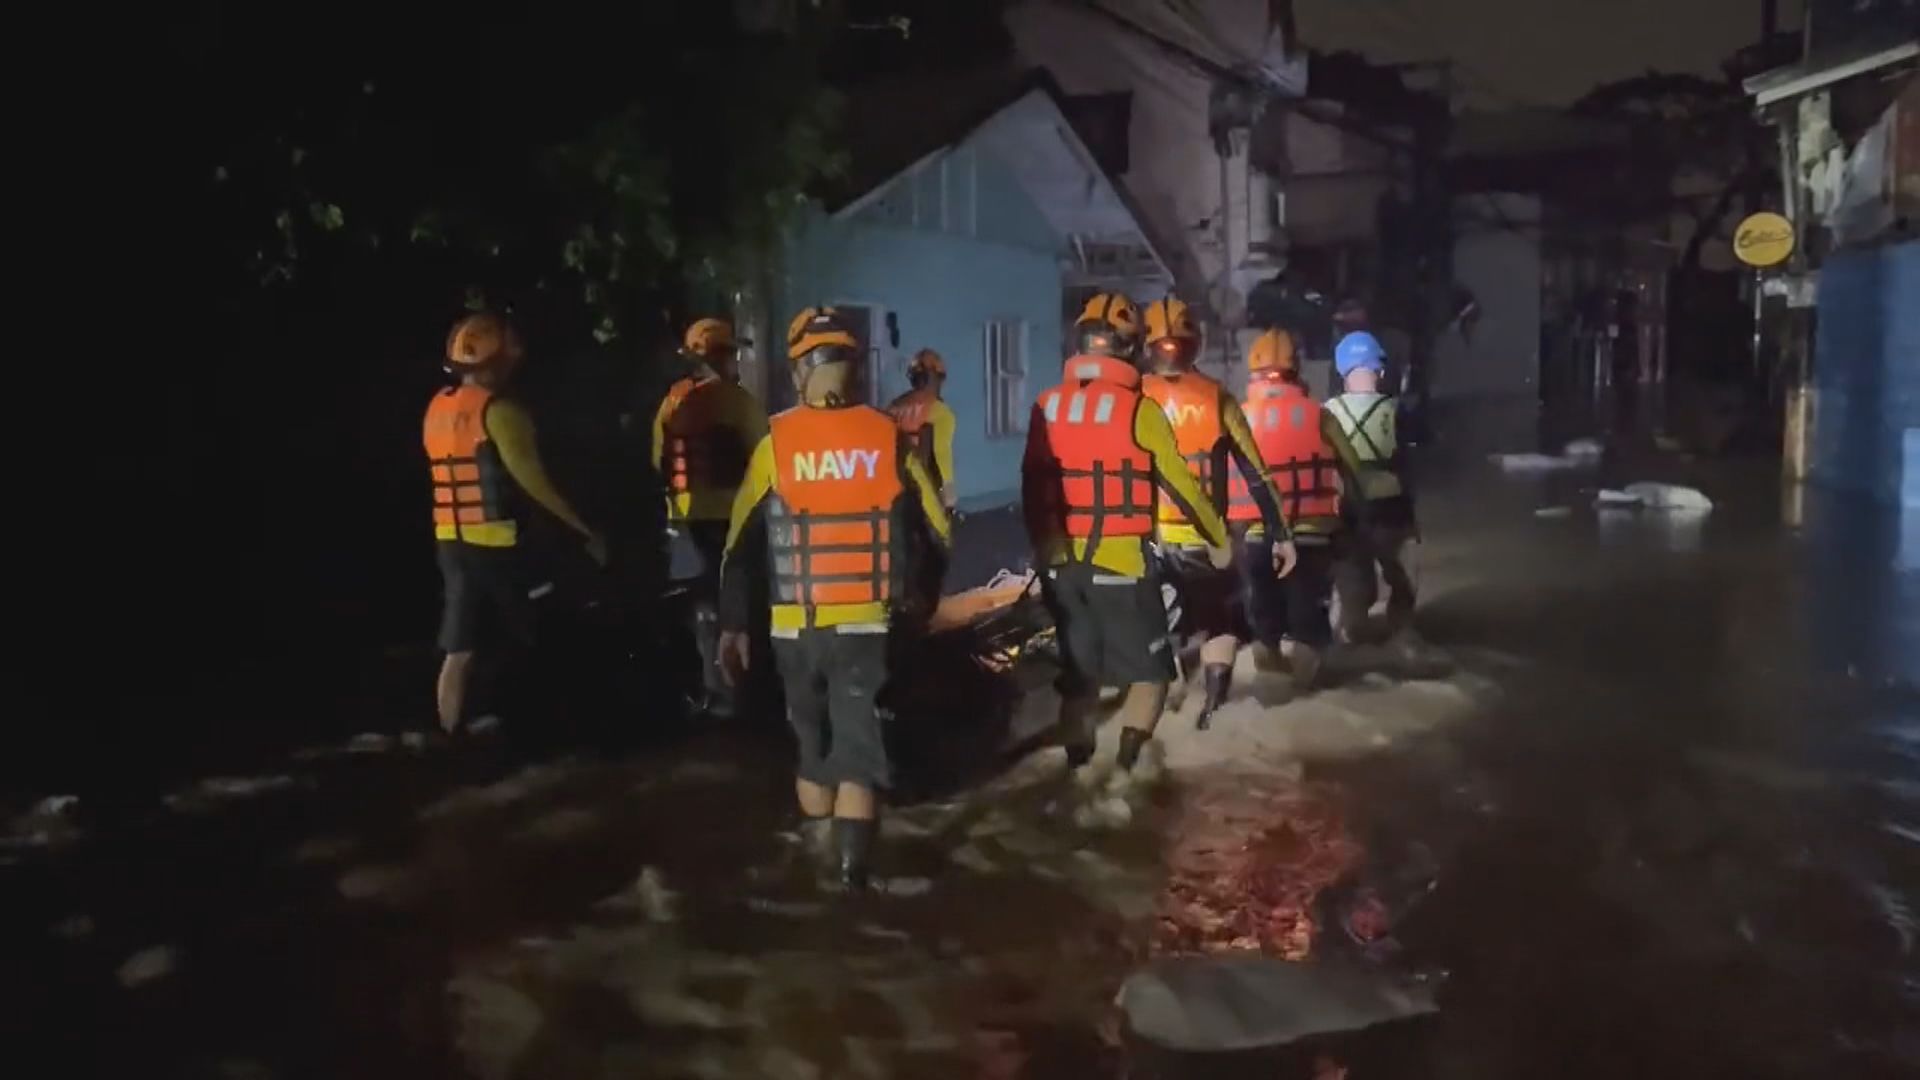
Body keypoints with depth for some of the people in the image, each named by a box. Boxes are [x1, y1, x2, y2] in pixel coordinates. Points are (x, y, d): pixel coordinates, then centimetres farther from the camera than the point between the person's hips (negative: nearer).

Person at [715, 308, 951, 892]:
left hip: (796, 628, 2)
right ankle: (851, 874, -6)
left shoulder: (775, 442, -4)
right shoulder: (888, 437, -3)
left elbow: (740, 544, -2)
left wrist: (732, 626, 5)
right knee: (859, 751, 3)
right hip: (868, 625, -1)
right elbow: (938, 529, 2)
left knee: (813, 742, 21)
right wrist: (918, 598, 16)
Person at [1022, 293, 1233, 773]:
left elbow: (1032, 489, 7)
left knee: (1079, 674, 17)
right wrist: (1219, 540, 8)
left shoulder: (1046, 407, 3)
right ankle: (1126, 765, -8)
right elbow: (1182, 485, -5)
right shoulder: (1138, 409, -10)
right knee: (1150, 674, 7)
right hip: (1120, 565, -5)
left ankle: (1077, 768, 17)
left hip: (1061, 565, 5)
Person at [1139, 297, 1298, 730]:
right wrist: (1281, 535, 2)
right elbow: (1255, 474, -3)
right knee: (1223, 623, 17)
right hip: (1203, 540, -1)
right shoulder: (1216, 398, -3)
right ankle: (1211, 705, 7)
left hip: (1145, 540, 1)